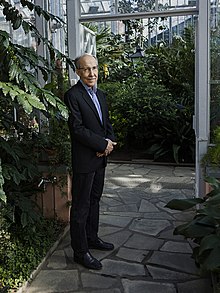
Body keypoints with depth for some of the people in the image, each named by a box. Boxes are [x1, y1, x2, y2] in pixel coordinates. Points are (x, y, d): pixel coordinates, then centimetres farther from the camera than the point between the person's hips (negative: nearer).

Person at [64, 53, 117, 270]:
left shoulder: (100, 94, 12)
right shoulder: (73, 95, -14)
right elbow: (77, 129, -20)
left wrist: (110, 142, -5)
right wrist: (103, 144, -17)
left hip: (100, 157, 8)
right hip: (84, 159, -8)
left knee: (94, 200, 19)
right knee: (81, 206, 1)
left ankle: (92, 238, 35)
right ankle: (80, 251, 12)